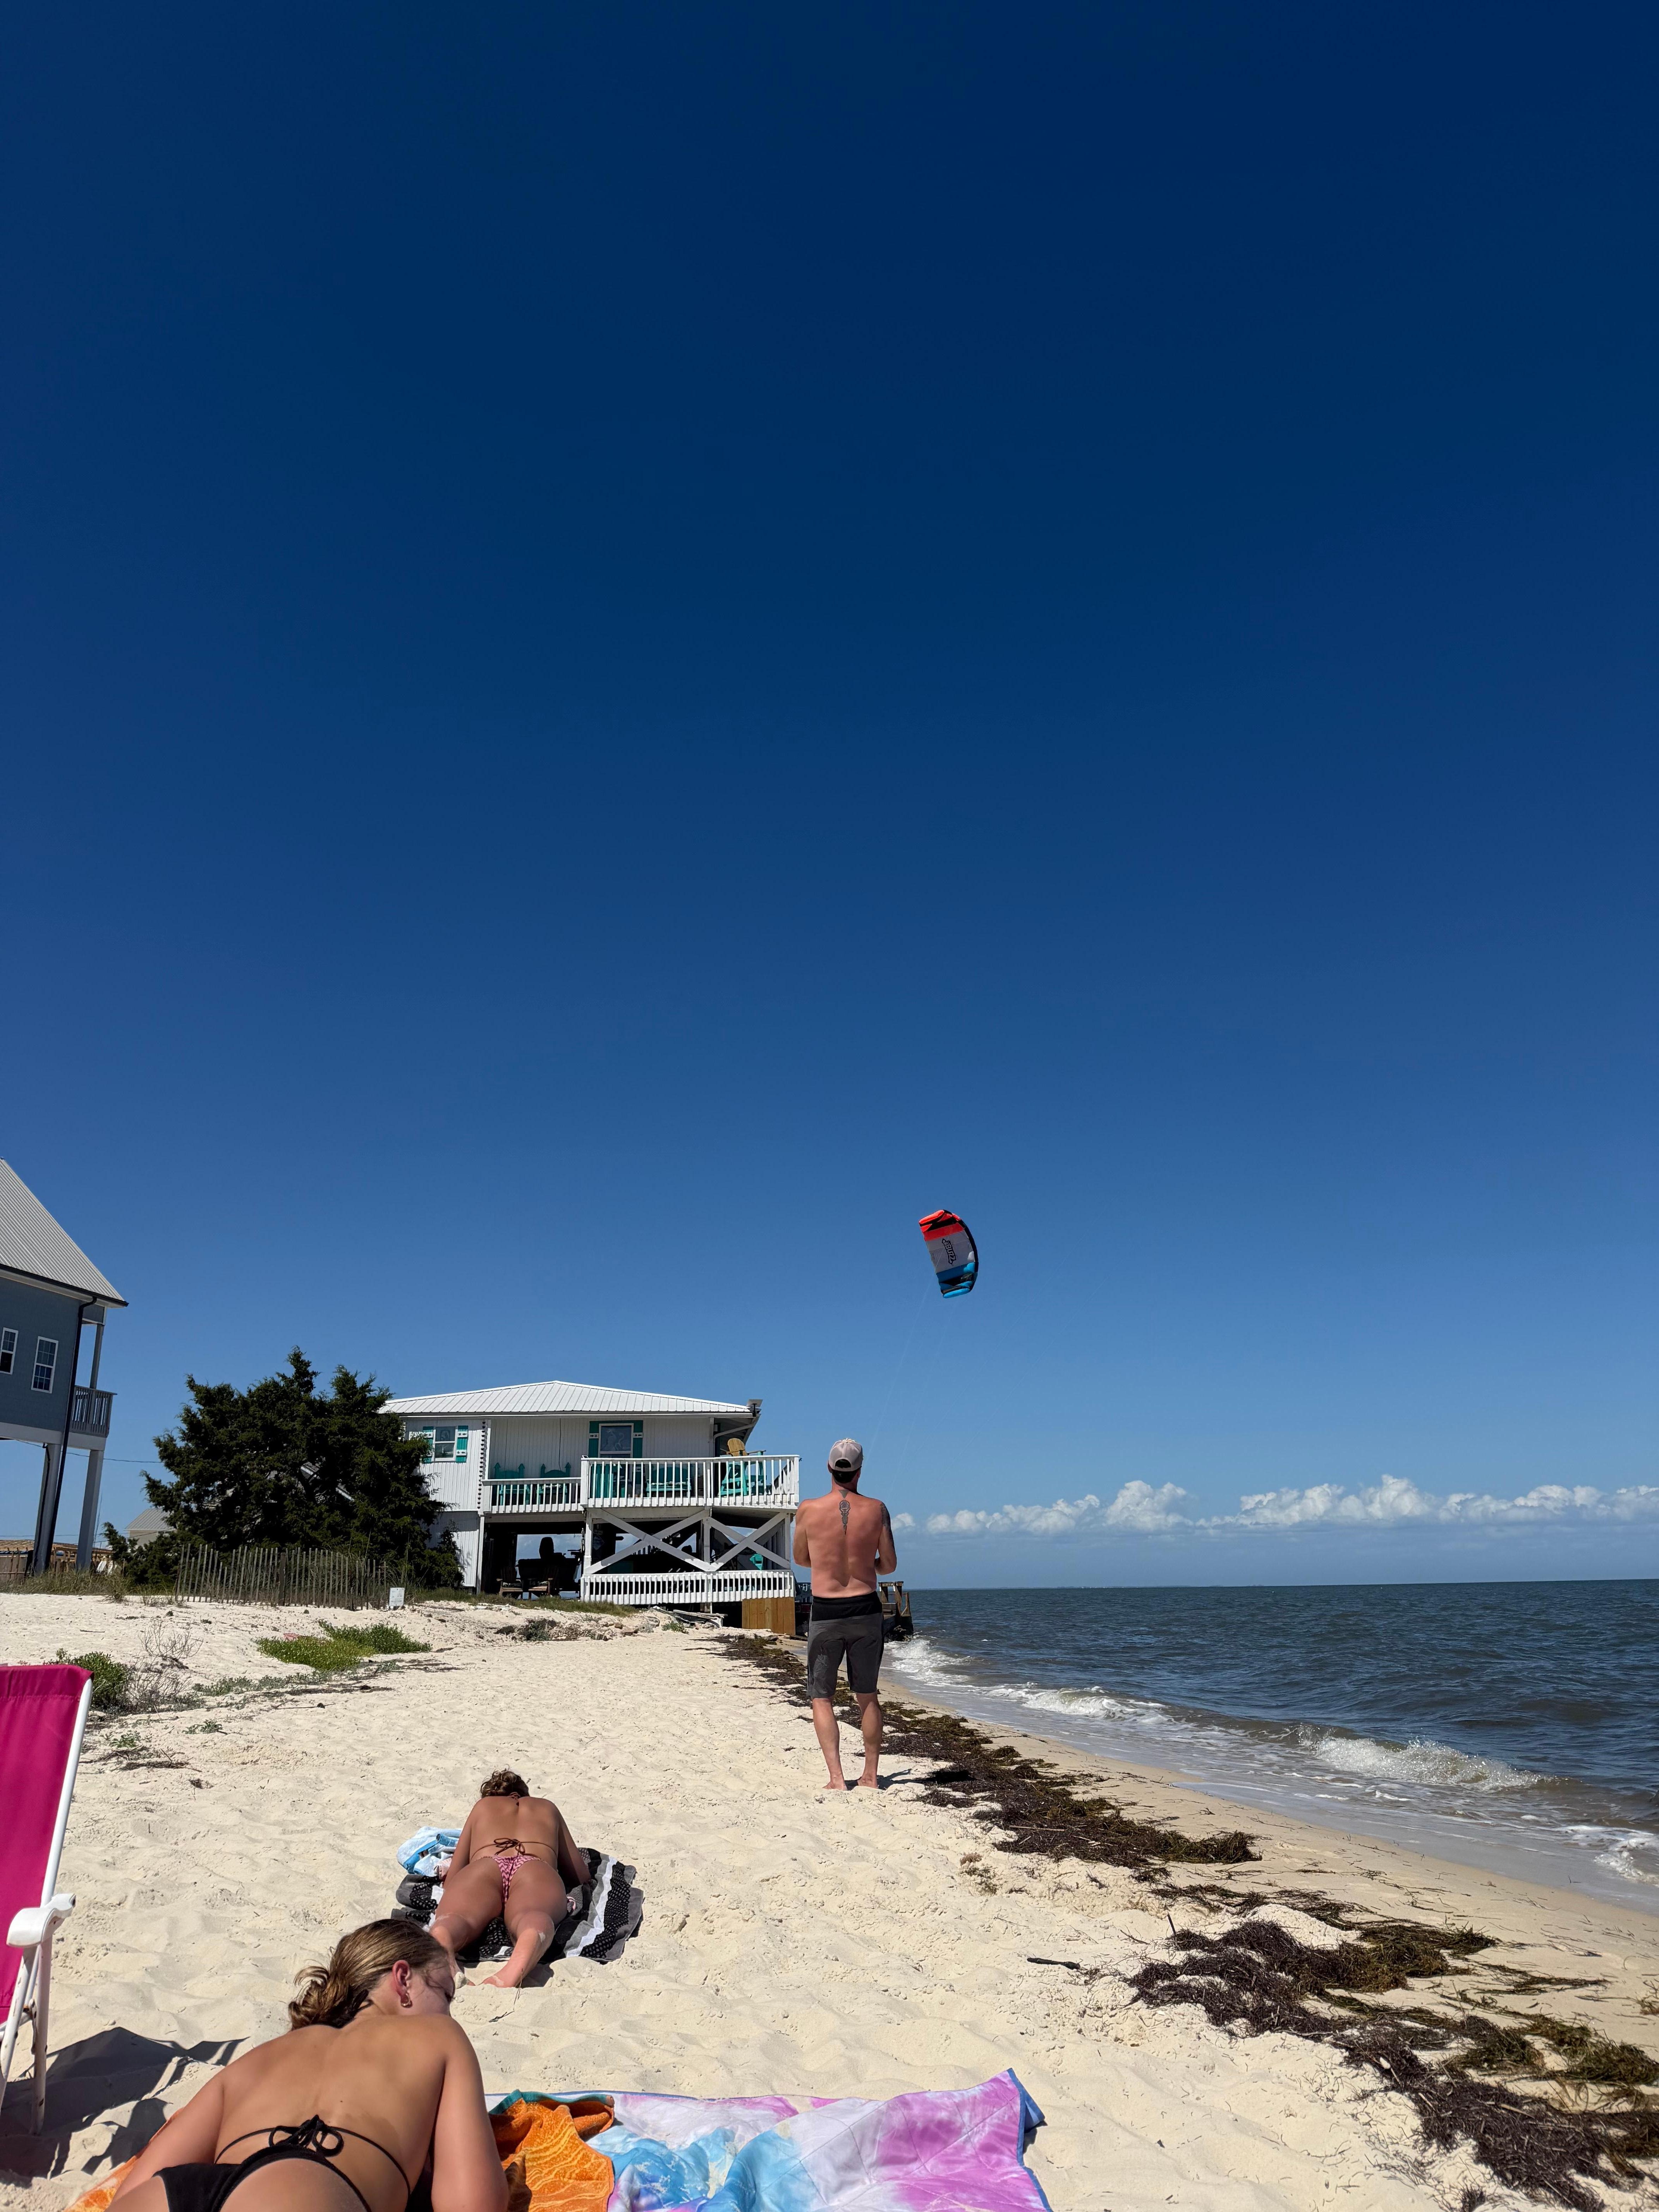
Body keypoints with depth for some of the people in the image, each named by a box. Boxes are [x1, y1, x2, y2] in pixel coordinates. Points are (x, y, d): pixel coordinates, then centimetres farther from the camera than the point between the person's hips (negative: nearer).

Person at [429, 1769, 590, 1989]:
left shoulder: (482, 1806, 42)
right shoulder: (547, 1807, 42)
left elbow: (451, 1879, 39)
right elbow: (581, 1875, 45)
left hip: (482, 1869, 1)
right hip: (539, 1871, -1)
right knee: (532, 1919, -33)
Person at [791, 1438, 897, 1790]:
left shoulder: (809, 1510, -9)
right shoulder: (876, 1509, -7)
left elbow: (800, 1559, 6)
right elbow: (889, 1565, 0)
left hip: (825, 1613, -2)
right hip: (866, 1609, 2)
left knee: (822, 1697, 10)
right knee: (867, 1695, 18)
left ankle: (836, 1777, 0)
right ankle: (871, 1775, 22)